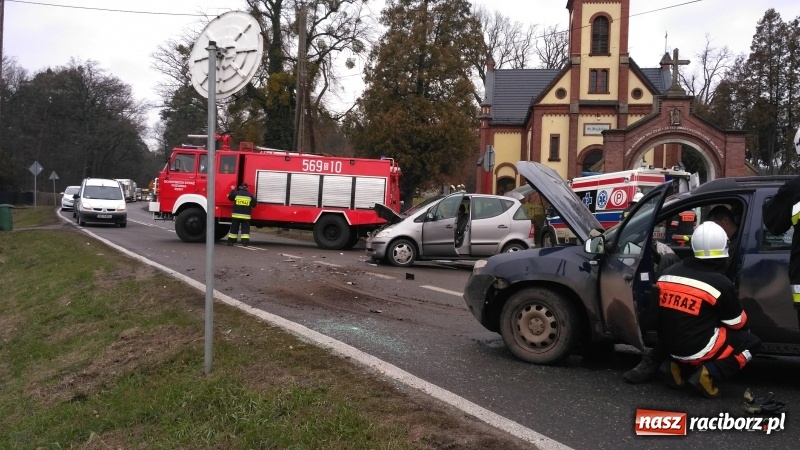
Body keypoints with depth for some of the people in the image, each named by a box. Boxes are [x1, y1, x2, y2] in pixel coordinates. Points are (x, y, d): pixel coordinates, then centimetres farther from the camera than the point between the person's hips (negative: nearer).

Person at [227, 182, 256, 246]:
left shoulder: (236, 193, -1)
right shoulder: (250, 195, 0)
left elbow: (229, 197, 15)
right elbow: (254, 204, 3)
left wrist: (233, 190, 29)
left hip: (236, 215, 1)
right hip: (246, 216, 0)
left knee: (234, 228, 9)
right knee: (245, 229, 2)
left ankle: (231, 241, 12)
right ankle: (245, 242, -7)